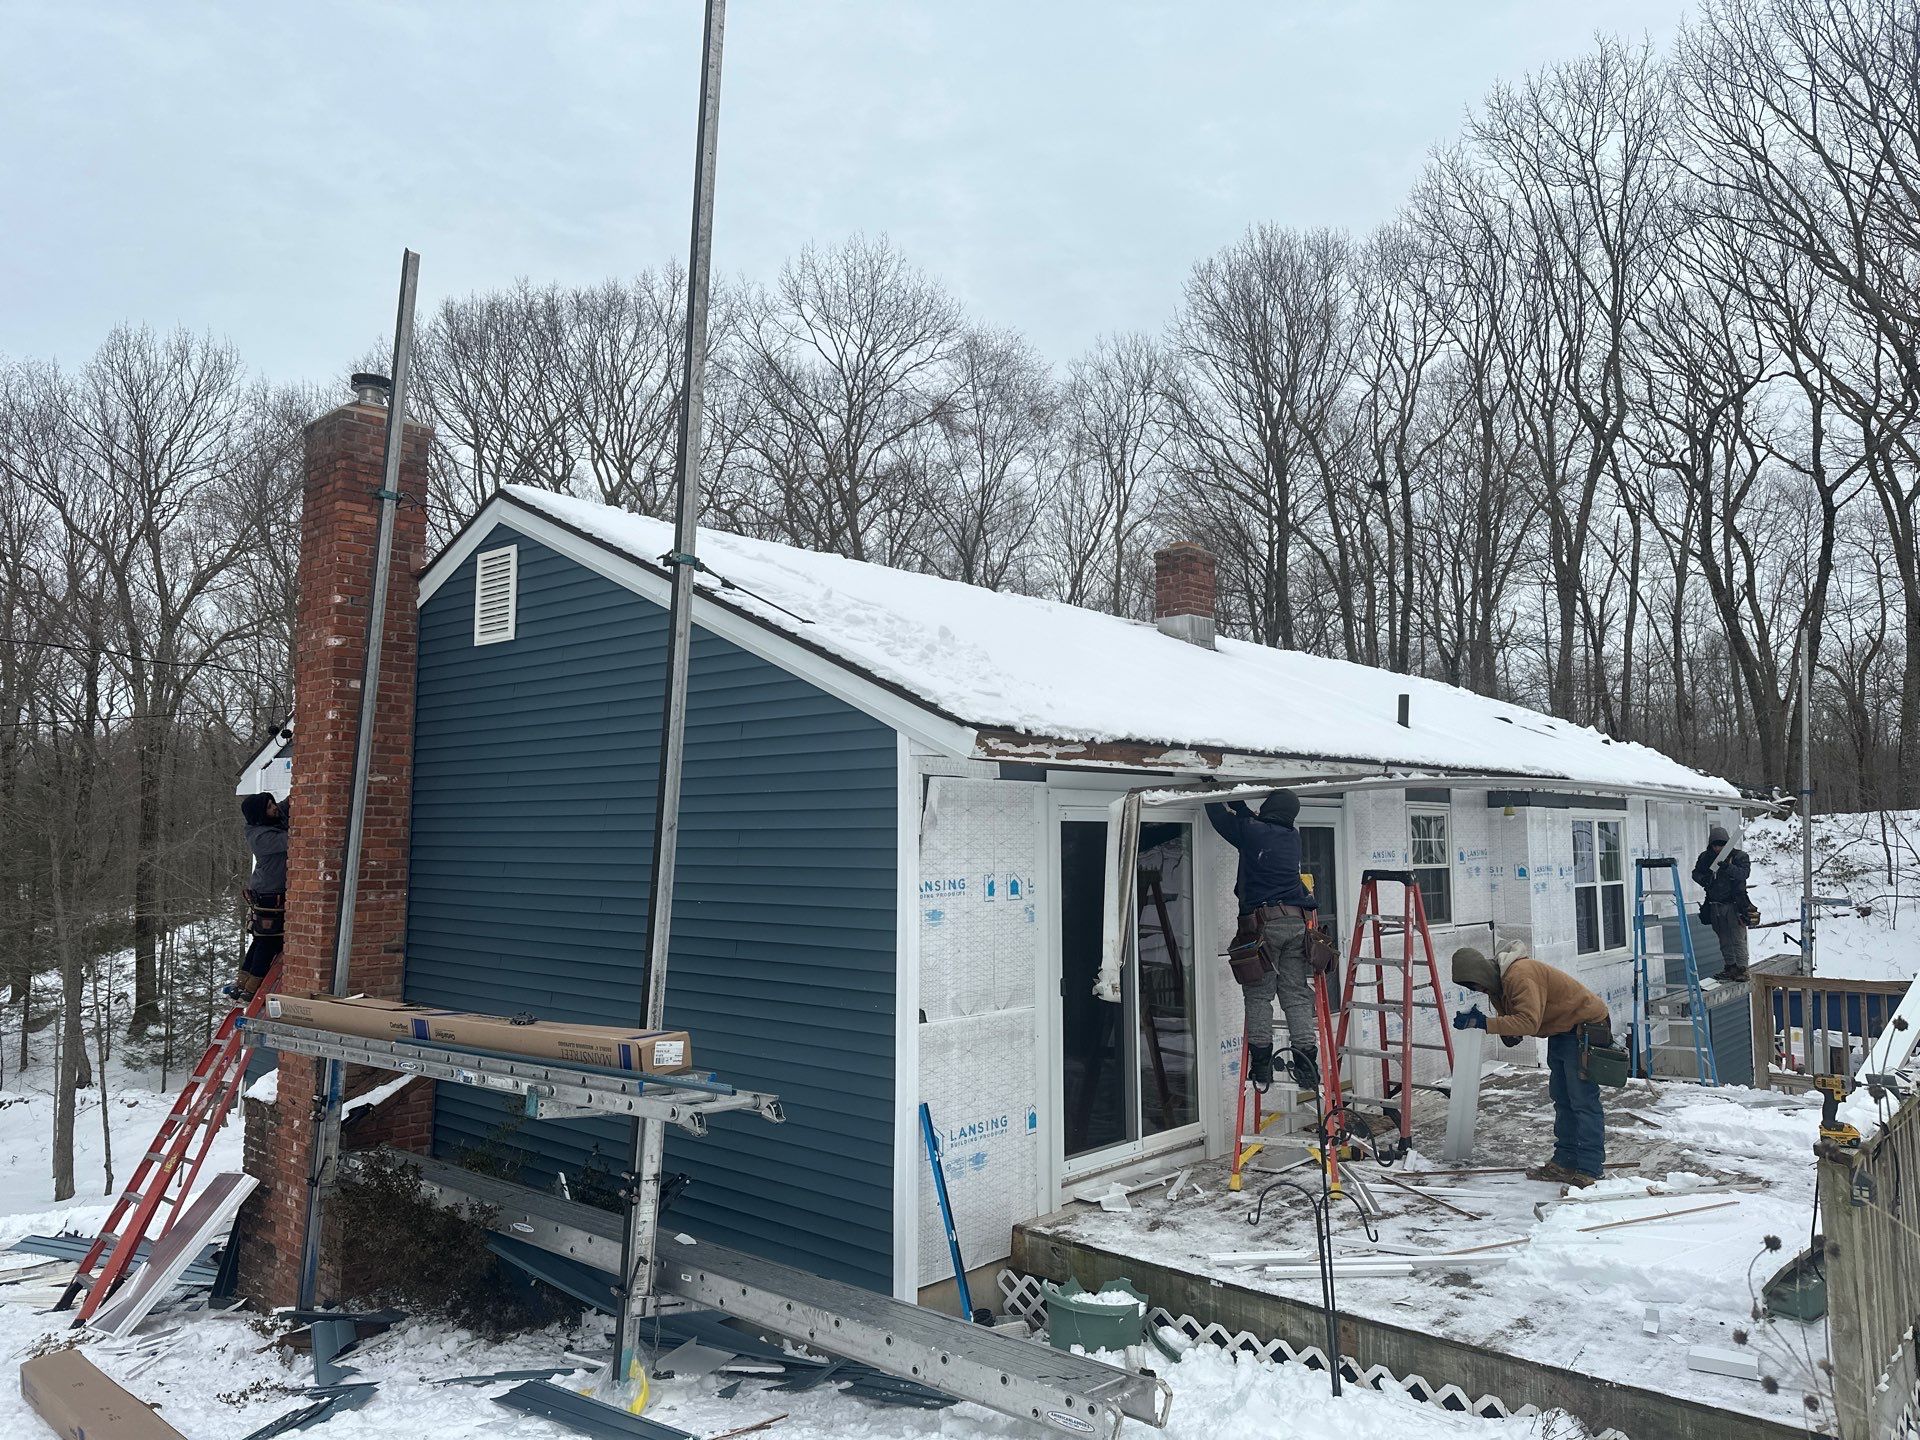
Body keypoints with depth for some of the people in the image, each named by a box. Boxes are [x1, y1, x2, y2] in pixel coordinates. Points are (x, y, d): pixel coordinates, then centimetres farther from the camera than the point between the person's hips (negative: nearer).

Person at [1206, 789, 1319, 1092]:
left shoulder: (1252, 833, -3)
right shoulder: (1292, 837, 14)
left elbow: (1220, 816, 10)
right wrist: (1233, 797, 38)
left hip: (1262, 923, -5)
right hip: (1296, 922, 5)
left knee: (1258, 994, 1)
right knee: (1296, 993, 7)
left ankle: (1261, 1063, -2)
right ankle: (1305, 1061, 2)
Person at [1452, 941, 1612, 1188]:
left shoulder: (1520, 975, -30)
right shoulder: (1497, 981, 4)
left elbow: (1529, 1021, -37)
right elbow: (1511, 1017, 8)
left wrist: (1484, 1023, -37)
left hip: (1585, 1027, -11)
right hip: (1561, 1031, 11)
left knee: (1583, 1101, -9)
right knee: (1561, 1100, 14)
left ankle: (1590, 1171, -4)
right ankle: (1564, 1163, 21)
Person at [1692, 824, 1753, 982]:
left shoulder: (1739, 856, -4)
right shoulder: (1705, 857, 8)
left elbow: (1744, 873, -19)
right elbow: (1695, 873, 13)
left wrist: (1728, 867, -36)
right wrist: (1703, 879, -9)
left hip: (1734, 904, -4)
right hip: (1714, 905, 4)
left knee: (1738, 938, -7)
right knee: (1724, 939, 11)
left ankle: (1741, 968, -3)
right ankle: (1730, 966, 19)